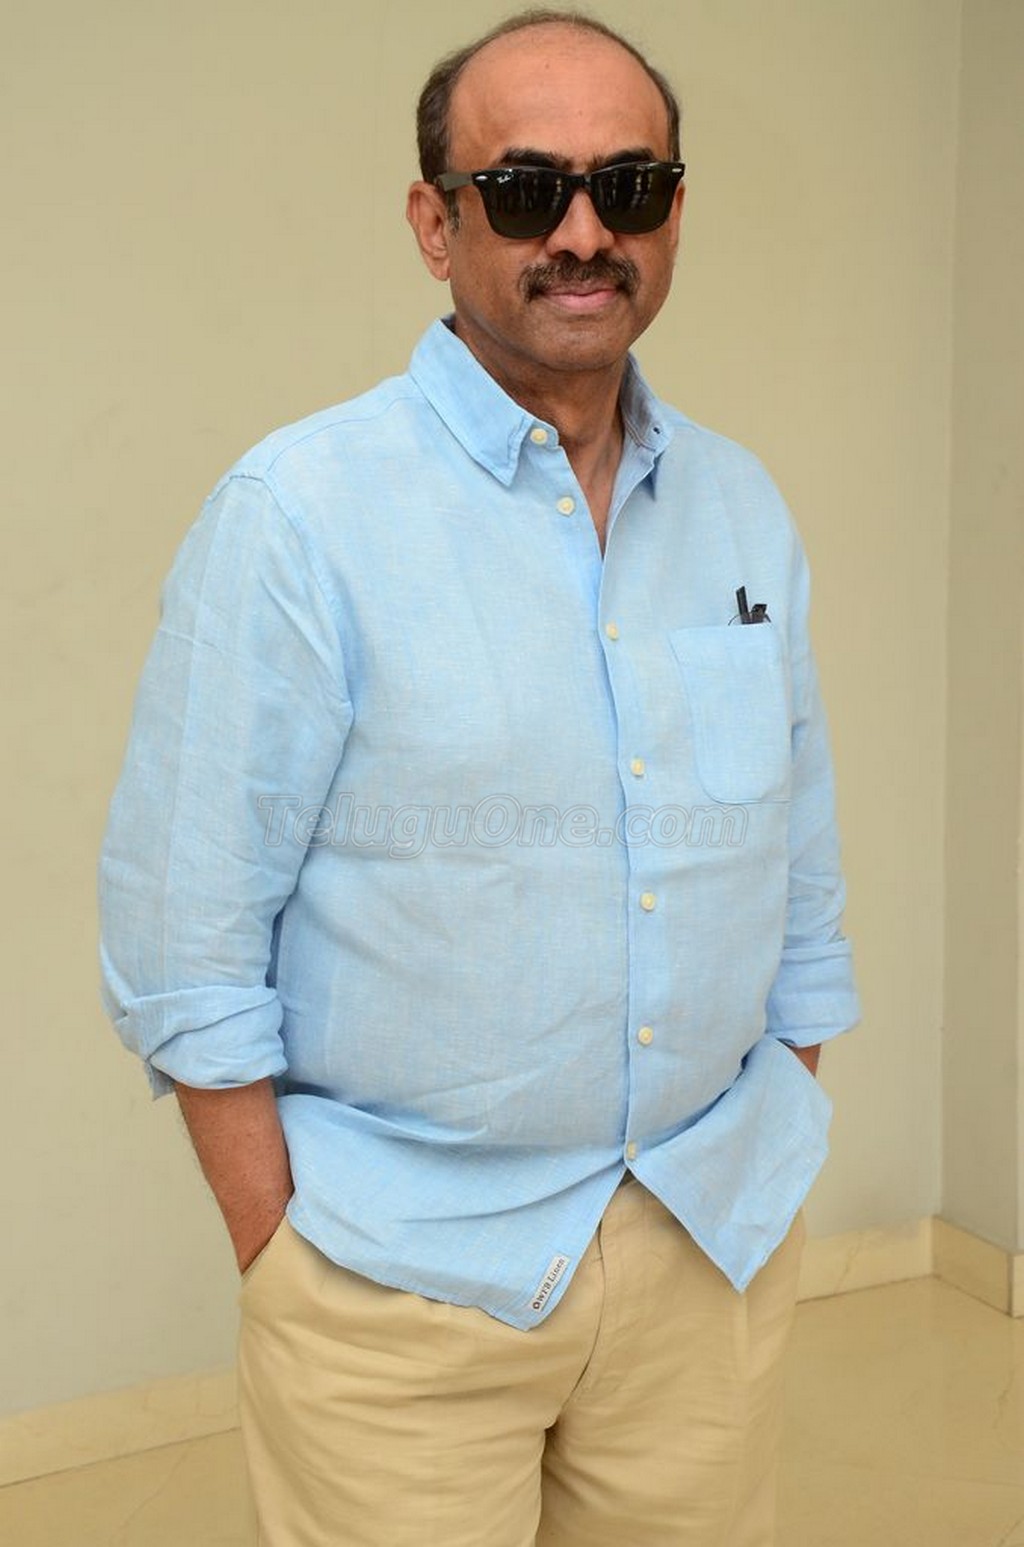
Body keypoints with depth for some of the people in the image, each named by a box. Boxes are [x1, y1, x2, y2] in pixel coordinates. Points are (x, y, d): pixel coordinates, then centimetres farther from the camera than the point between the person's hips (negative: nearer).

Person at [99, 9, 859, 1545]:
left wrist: (774, 1171, 9)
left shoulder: (746, 511, 5)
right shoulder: (299, 515, -11)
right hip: (411, 1269, -4)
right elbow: (186, 943, -11)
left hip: (721, 1251, 5)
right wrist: (287, 1252, -10)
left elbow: (802, 889, 10)